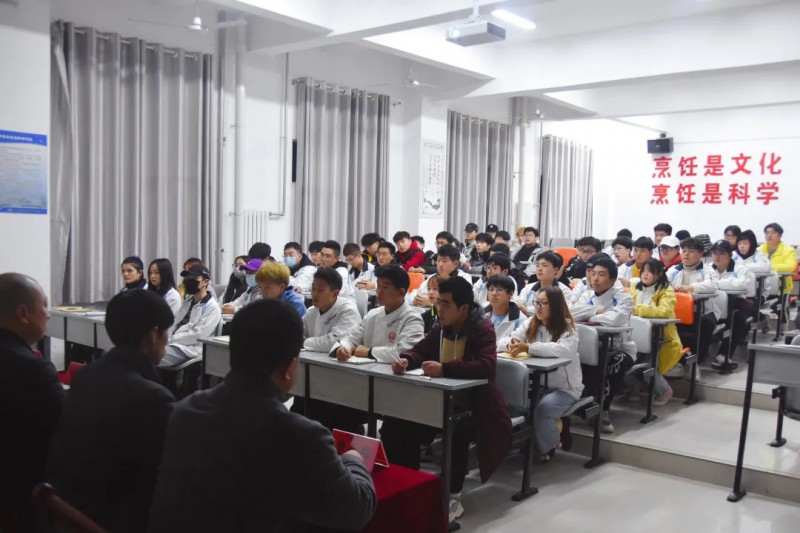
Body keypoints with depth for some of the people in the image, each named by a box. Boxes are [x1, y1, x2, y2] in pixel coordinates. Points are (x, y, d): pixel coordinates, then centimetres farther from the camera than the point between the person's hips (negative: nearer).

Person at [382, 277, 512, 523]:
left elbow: (487, 366, -31)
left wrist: (445, 369, -40)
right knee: (396, 423, -8)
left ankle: (453, 497, -18)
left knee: (457, 432, -37)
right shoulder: (441, 328, 6)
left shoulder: (482, 328, -15)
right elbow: (419, 351, 11)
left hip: (475, 405, -7)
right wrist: (405, 360, -15)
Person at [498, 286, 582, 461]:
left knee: (542, 407, -31)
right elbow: (502, 342, -4)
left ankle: (546, 448, -1)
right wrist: (510, 344, -30)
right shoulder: (530, 324, 4)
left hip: (564, 387, -4)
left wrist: (528, 347, -43)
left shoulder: (567, 328, -11)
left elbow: (563, 349, -33)